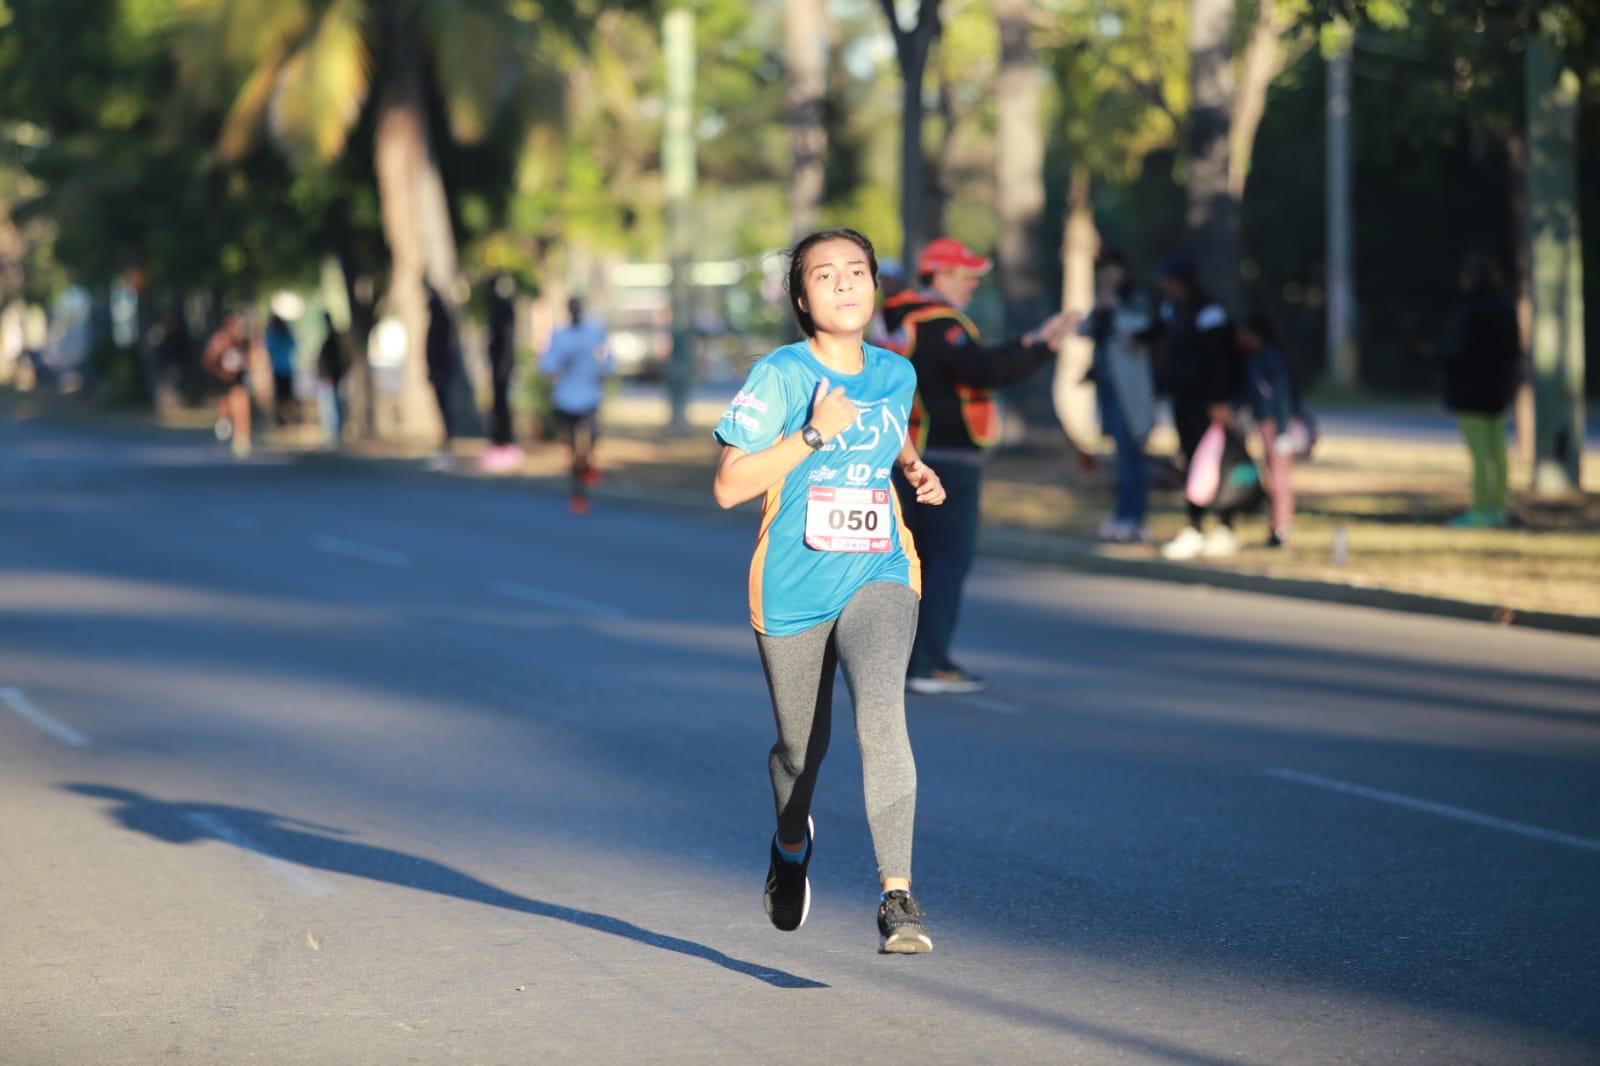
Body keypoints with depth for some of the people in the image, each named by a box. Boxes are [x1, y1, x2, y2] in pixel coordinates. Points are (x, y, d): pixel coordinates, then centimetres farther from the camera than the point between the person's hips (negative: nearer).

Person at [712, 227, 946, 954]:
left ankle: (896, 895, -26)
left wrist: (914, 470, 6)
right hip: (793, 588, -1)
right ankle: (791, 847, 49)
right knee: (801, 746, 13)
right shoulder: (779, 376, -8)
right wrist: (814, 436, -22)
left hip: (878, 576, 1)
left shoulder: (896, 374, 5)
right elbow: (729, 486, -13)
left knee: (880, 713, -25)